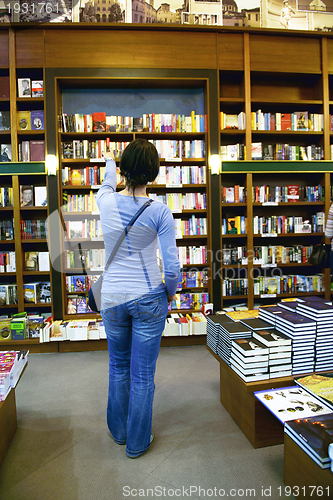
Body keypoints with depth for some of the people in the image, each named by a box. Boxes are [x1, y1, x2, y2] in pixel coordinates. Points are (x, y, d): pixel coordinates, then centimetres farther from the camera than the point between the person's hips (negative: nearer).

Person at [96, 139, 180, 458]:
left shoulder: (106, 202, -6)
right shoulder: (160, 211, -14)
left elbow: (108, 183, 21)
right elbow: (172, 267, -14)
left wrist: (109, 163, 42)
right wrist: (170, 293, 7)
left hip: (112, 298, 3)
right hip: (149, 299, -3)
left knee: (118, 367, 23)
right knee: (143, 374, 13)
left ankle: (118, 431, 43)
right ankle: (137, 442, 32)